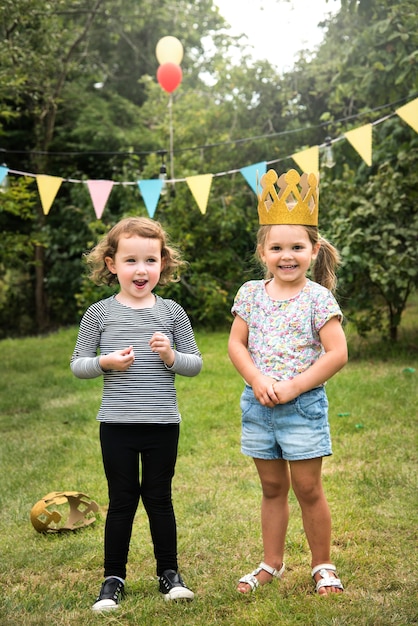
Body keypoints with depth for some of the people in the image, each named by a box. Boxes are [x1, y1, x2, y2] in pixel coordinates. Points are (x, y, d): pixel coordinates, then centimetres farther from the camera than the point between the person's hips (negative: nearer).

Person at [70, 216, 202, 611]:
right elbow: (77, 365, 2)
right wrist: (105, 362, -17)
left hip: (163, 423, 1)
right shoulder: (99, 313, -1)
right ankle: (113, 578, 20)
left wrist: (171, 356, -15)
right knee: (122, 500, 8)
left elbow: (195, 364, 5)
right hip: (116, 424, 0)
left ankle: (169, 572, 25)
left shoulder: (172, 312, 1)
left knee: (159, 498, 11)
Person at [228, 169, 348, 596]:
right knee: (272, 488, 15)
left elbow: (337, 353, -13)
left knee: (308, 488, 5)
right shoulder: (251, 293, 3)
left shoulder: (318, 298, -9)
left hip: (303, 406, -3)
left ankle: (322, 566, 20)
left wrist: (293, 387, -16)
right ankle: (272, 564, 27)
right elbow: (236, 344, 4)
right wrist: (258, 380, -12)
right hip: (258, 405, 4)